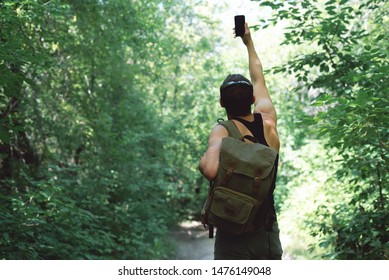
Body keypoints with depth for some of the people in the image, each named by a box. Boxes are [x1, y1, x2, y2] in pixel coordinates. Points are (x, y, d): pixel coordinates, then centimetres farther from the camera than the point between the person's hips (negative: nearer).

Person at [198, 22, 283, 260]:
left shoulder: (223, 131, -12)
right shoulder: (268, 121, 3)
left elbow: (211, 170, -32)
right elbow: (259, 78, 20)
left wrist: (203, 161, -8)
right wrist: (249, 42, 34)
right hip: (269, 232, 5)